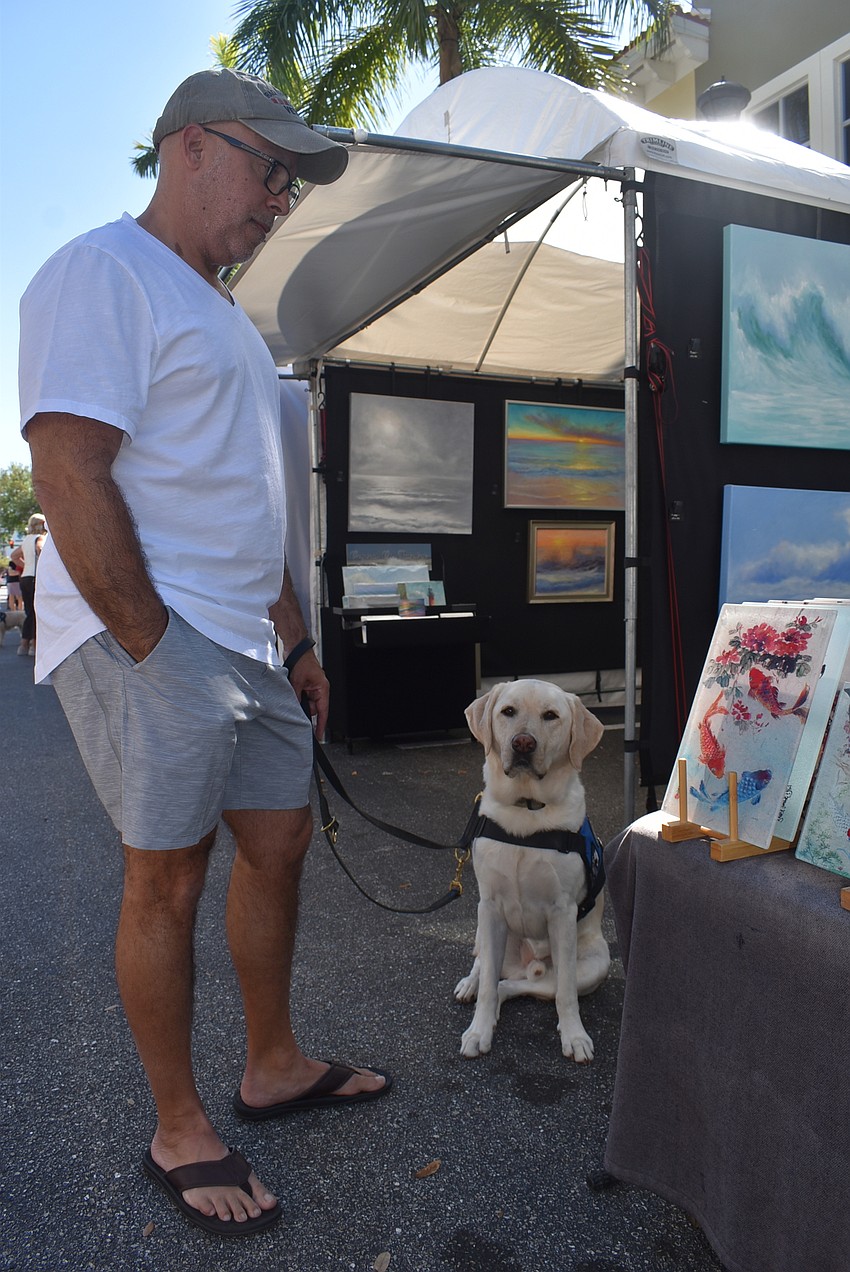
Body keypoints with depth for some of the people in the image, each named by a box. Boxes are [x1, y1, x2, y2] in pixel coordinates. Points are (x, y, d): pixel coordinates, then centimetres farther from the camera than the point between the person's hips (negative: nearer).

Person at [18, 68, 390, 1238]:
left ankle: (274, 1067, 33)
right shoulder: (102, 274, -6)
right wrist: (151, 647, -18)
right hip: (146, 638, -9)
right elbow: (70, 475, -18)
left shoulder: (227, 316, 23)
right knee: (168, 880, 0)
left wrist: (296, 638, 19)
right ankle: (179, 1135, 20)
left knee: (280, 843, 14)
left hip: (245, 645, 10)